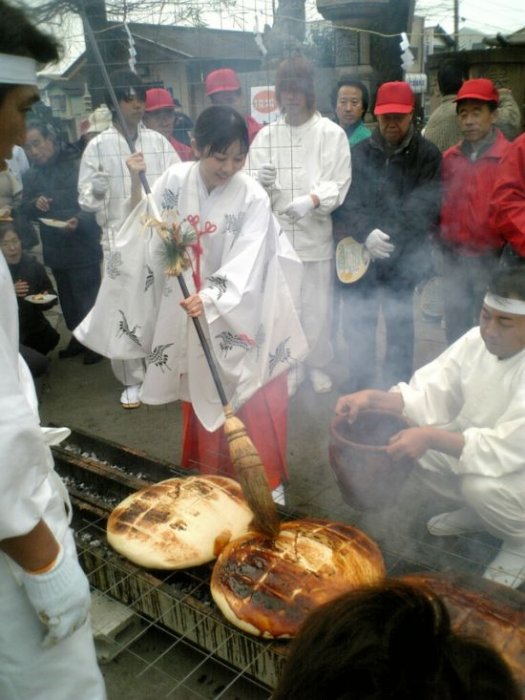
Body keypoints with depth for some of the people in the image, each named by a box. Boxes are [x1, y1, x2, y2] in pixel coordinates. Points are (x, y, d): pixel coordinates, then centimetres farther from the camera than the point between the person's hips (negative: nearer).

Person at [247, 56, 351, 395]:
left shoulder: (331, 132, 1)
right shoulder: (266, 135, 8)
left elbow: (339, 182, -7)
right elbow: (251, 178, 2)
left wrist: (312, 199, -25)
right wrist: (261, 181, -22)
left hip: (317, 232, -2)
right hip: (278, 232, 2)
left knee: (317, 306, 6)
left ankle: (319, 364, 26)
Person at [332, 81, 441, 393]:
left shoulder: (428, 155, 1)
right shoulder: (360, 152, 6)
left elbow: (427, 207, -8)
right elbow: (345, 200, -3)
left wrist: (389, 238, -18)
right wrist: (365, 233, -20)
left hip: (404, 258, -1)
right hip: (360, 255, 2)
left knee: (399, 323, 10)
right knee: (357, 321, 8)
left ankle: (399, 385, 25)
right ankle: (360, 381, 26)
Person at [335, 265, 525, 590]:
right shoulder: (477, 340, -10)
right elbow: (429, 393, -10)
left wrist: (432, 437, -45)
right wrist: (374, 397, -26)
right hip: (474, 445, 6)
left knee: (483, 485, -33)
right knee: (413, 441, -11)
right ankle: (474, 511, 14)